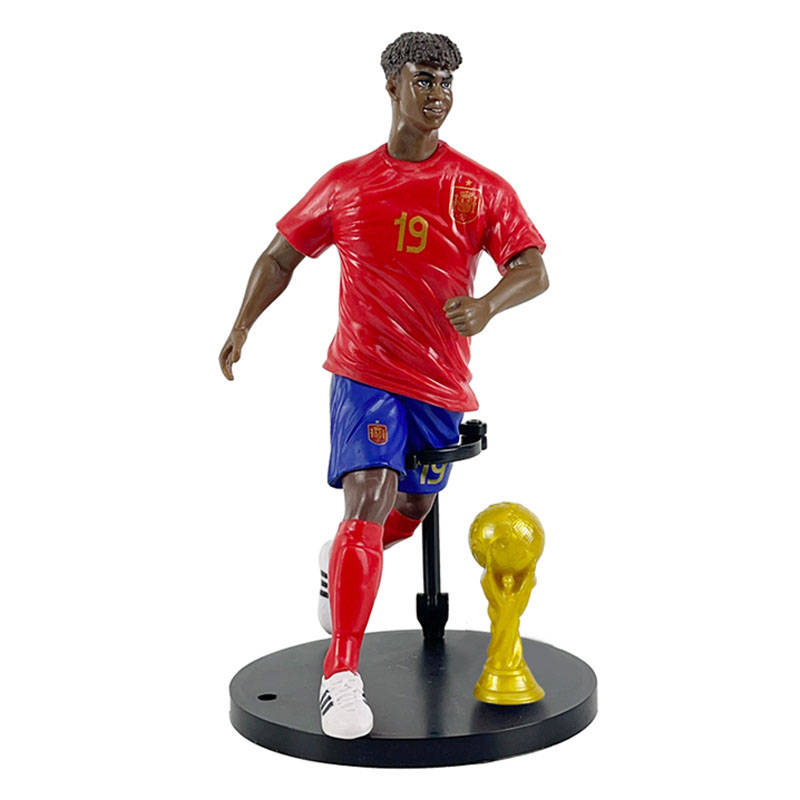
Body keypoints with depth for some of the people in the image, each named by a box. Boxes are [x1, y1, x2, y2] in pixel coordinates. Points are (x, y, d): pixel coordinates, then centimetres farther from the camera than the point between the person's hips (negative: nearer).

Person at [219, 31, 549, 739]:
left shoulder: (481, 188, 2)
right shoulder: (347, 184, 4)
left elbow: (533, 269, -5)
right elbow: (281, 255, 13)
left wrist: (488, 305, -27)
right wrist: (242, 326, 0)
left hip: (441, 382, 3)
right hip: (364, 373, -2)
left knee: (411, 511, 16)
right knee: (369, 500, -21)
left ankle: (339, 561, 51)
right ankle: (341, 676, -18)